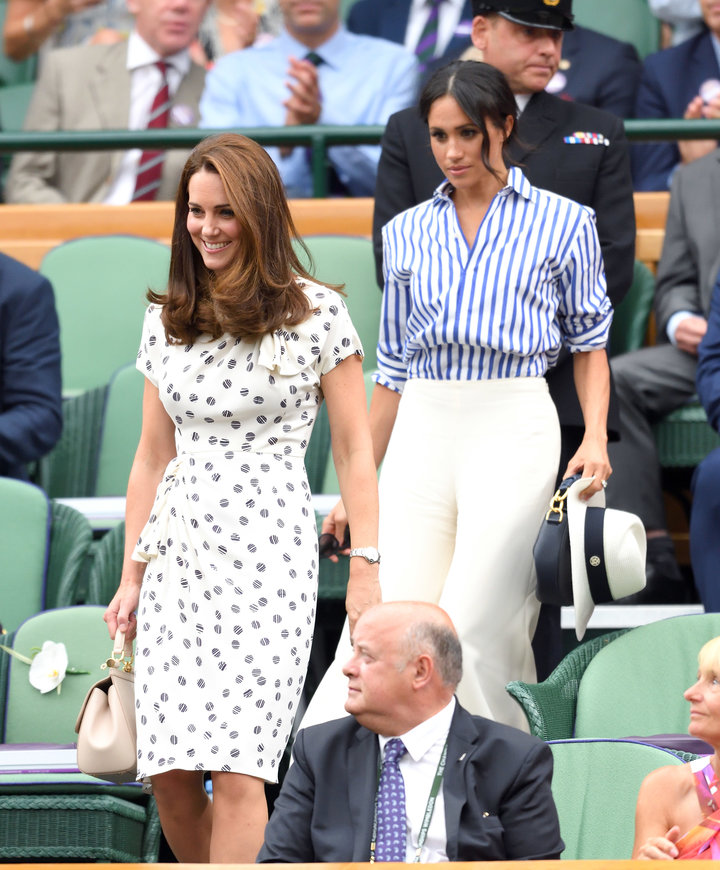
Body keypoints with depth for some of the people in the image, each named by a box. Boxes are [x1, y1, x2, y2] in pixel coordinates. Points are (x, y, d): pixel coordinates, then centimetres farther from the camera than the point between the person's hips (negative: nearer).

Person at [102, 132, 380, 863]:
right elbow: (152, 458, 16)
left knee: (234, 768, -13)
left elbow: (353, 450, 1)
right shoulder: (167, 322, 11)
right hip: (178, 549, 4)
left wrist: (366, 569, -4)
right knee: (169, 773, -2)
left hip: (268, 552, -4)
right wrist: (132, 576, 12)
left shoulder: (316, 315, -1)